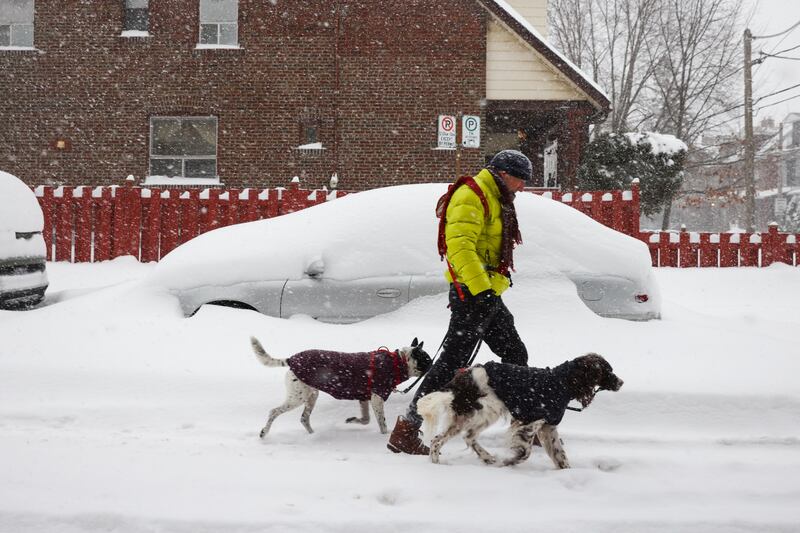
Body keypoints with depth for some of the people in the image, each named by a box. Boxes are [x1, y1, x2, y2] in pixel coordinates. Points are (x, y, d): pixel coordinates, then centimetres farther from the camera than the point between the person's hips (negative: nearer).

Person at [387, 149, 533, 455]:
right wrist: (481, 288, -30)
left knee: (516, 355, 15)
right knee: (452, 362, -11)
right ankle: (405, 432, -7)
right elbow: (460, 245, -25)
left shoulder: (497, 200, 20)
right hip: (472, 294, -10)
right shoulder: (471, 196, -13)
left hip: (488, 295, 10)